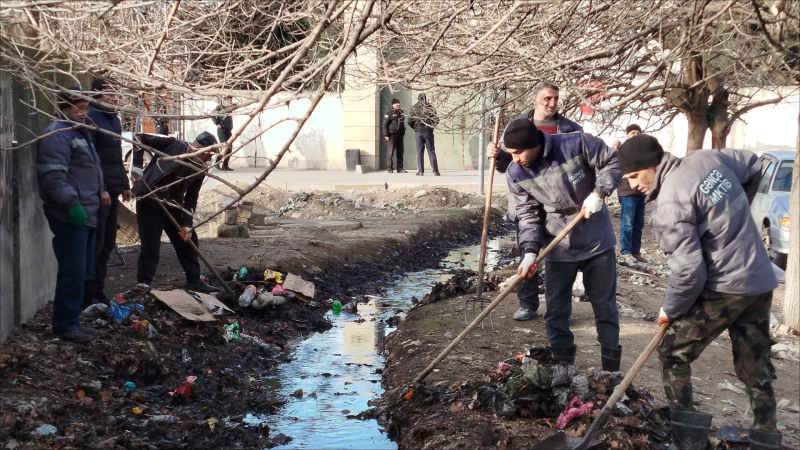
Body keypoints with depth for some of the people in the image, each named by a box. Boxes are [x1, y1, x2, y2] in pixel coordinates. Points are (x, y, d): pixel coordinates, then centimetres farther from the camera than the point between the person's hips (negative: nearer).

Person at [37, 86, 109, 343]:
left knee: (83, 272, 14)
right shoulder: (57, 135, -13)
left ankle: (72, 320, 23)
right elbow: (53, 176, -24)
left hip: (86, 214, 11)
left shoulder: (79, 132, 20)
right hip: (70, 216, -11)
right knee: (72, 273, -9)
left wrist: (101, 189, 19)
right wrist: (72, 203, -28)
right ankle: (64, 325, 0)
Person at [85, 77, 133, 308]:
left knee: (107, 245, 12)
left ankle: (98, 293, 20)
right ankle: (88, 297, 0)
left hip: (111, 191, 9)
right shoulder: (91, 118, -12)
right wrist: (100, 188, -24)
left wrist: (124, 184, 21)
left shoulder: (113, 119, 18)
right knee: (95, 245, -6)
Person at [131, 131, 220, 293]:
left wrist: (187, 224, -6)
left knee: (189, 240, 11)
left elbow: (191, 197, 2)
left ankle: (194, 281, 25)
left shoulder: (199, 169, -1)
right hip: (150, 204, -6)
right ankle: (143, 285, 2)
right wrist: (137, 166, -23)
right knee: (151, 246, -9)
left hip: (173, 208, 7)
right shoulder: (173, 145, -18)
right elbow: (140, 138, -16)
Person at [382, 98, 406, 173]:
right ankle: (390, 168, 0)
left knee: (400, 152, 6)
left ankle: (400, 168, 10)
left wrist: (403, 132, 19)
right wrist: (386, 135, -14)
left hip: (400, 135, 7)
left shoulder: (400, 111, 17)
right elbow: (385, 124, -8)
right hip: (392, 135, -7)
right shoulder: (389, 112, -4)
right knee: (390, 152, -5)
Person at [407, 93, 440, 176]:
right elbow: (436, 120, -3)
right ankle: (435, 170, -1)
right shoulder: (430, 107, -2)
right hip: (428, 132, 0)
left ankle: (420, 171, -1)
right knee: (431, 151, 3)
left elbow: (410, 122, -2)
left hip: (418, 132, 0)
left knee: (420, 152, 4)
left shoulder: (413, 108, 0)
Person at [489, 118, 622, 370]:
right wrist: (530, 251, -19)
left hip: (597, 243, -2)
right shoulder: (516, 175, -11)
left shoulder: (576, 144, -21)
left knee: (605, 307, 10)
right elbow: (528, 214, -6)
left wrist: (598, 193, -21)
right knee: (555, 313, 5)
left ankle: (611, 370, 23)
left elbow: (612, 162, -8)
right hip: (558, 250, 2)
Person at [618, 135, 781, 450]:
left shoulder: (669, 206, -20)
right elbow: (753, 167, 22)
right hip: (761, 283, 8)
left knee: (673, 354, 7)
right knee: (756, 369, 16)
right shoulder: (708, 158, 2)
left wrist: (670, 310, -5)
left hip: (723, 289, -8)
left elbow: (689, 271, -22)